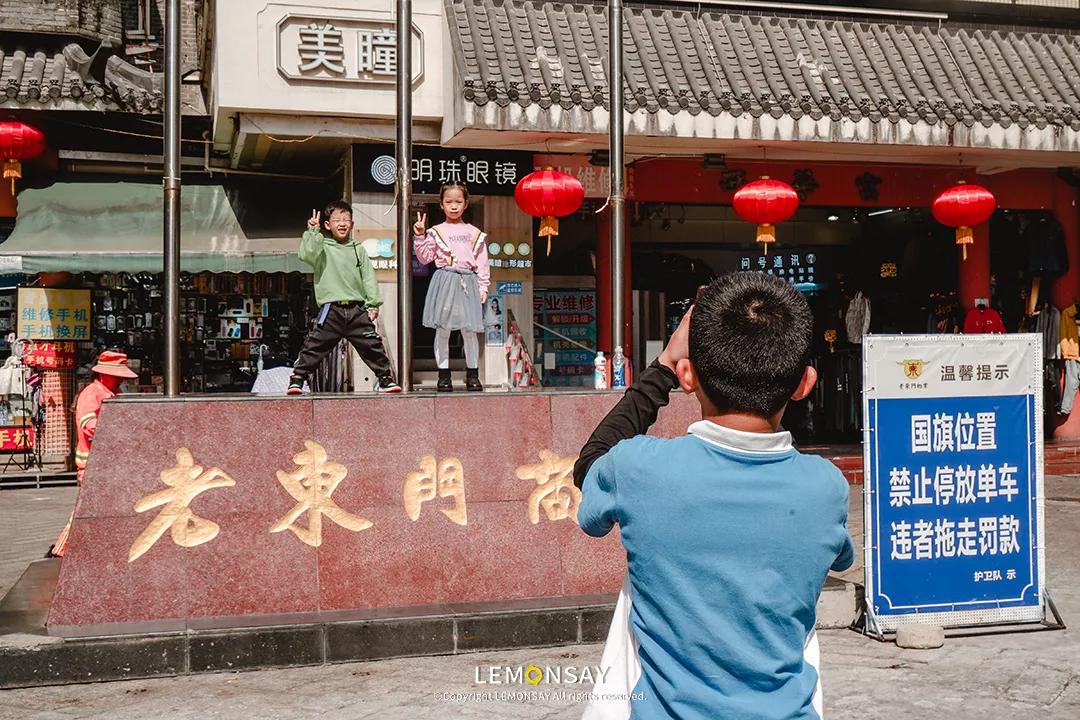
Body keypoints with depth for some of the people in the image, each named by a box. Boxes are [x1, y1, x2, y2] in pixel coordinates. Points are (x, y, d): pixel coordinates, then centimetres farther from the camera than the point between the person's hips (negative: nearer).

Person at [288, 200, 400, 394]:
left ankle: (385, 378, 13)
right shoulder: (322, 247, 6)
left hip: (357, 309, 2)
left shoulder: (358, 249, 14)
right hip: (331, 309, -2)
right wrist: (313, 232, -15)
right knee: (314, 346, -5)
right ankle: (297, 380, 4)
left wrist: (373, 304, 4)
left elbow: (368, 277, 11)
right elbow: (306, 254, -15)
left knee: (373, 345, 2)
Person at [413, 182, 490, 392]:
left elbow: (481, 263, 11)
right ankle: (444, 375, 7)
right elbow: (425, 257, 3)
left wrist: (483, 287, 4)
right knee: (442, 329, 0)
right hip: (444, 282, -1)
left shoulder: (474, 233, 12)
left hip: (468, 283, 1)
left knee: (470, 330, 1)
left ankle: (472, 375, 11)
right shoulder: (436, 232, 8)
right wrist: (420, 237, -8)